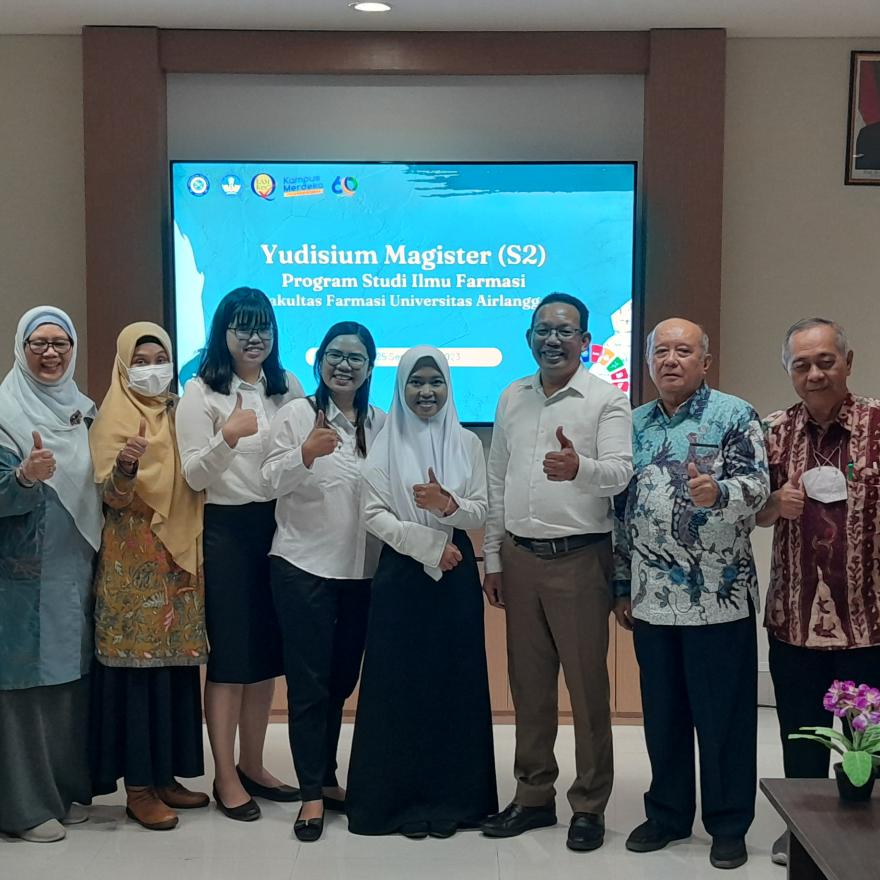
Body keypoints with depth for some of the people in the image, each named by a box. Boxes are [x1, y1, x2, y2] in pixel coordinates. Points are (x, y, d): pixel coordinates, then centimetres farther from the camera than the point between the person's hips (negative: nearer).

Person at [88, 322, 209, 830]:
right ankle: (138, 786, 5)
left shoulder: (178, 414, 12)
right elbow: (112, 497, -14)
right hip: (134, 562, -6)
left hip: (180, 555, 6)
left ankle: (165, 774, 18)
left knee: (177, 662, 8)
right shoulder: (115, 417, -5)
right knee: (138, 665, -4)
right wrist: (125, 465, -32)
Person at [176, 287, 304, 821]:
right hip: (228, 530, -5)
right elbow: (195, 476, -12)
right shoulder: (202, 392, -5)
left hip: (280, 526, 5)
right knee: (229, 655, -1)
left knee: (267, 653, 11)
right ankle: (226, 778, 10)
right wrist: (228, 437, -28)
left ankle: (252, 766, 24)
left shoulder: (288, 388, 9)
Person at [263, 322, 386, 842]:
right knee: (309, 682, 0)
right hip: (304, 566, -4)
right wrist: (307, 453, -32)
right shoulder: (297, 413, -3)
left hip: (361, 570, 4)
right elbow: (274, 480, -13)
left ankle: (326, 778, 29)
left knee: (342, 681, 14)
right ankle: (312, 794, 8)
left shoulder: (381, 423, 8)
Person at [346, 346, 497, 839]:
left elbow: (482, 513, 1)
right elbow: (373, 514, -6)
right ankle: (402, 797, 10)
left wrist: (448, 504, -20)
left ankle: (451, 797, 14)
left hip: (456, 574, 2)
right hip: (402, 572, -1)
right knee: (400, 682, 0)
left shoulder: (468, 444, 5)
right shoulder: (386, 445, 1)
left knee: (455, 680, 4)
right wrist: (430, 543, -15)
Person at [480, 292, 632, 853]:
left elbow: (620, 472, -17)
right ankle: (533, 796, 24)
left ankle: (590, 806, 14)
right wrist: (493, 558, 12)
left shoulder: (607, 399, -5)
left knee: (587, 686, 2)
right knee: (528, 684, 12)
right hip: (519, 557, 5)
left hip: (579, 558, -5)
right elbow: (497, 482, 14)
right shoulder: (512, 398, 11)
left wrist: (578, 468, -39)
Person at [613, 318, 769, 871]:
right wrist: (623, 587, 12)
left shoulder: (735, 416, -4)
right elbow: (622, 510, 13)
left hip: (719, 597, -4)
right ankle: (668, 815, 27)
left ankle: (729, 824, 17)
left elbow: (758, 485, -14)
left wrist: (716, 493, -36)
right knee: (662, 715, 13)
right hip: (653, 598, 5)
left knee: (724, 717, 4)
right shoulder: (635, 425, 11)